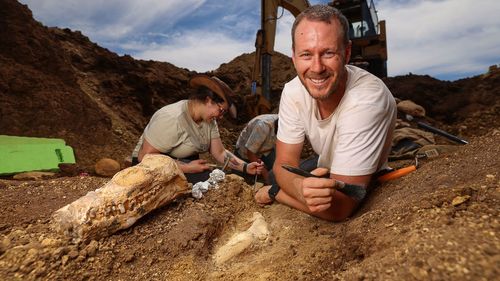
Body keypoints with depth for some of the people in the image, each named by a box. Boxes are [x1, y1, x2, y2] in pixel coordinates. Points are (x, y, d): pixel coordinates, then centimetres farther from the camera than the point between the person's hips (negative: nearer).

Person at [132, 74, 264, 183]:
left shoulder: (209, 120, -3)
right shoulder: (172, 118, -27)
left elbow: (220, 153, -5)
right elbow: (145, 157, -27)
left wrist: (245, 167, -20)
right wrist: (187, 168, -28)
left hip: (186, 163, 7)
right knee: (206, 179, -25)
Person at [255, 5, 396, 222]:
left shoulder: (367, 100, -35)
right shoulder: (293, 91, -16)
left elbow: (338, 208, -34)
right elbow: (283, 164, -16)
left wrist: (274, 192, -26)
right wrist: (302, 188, -39)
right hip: (324, 175, 5)